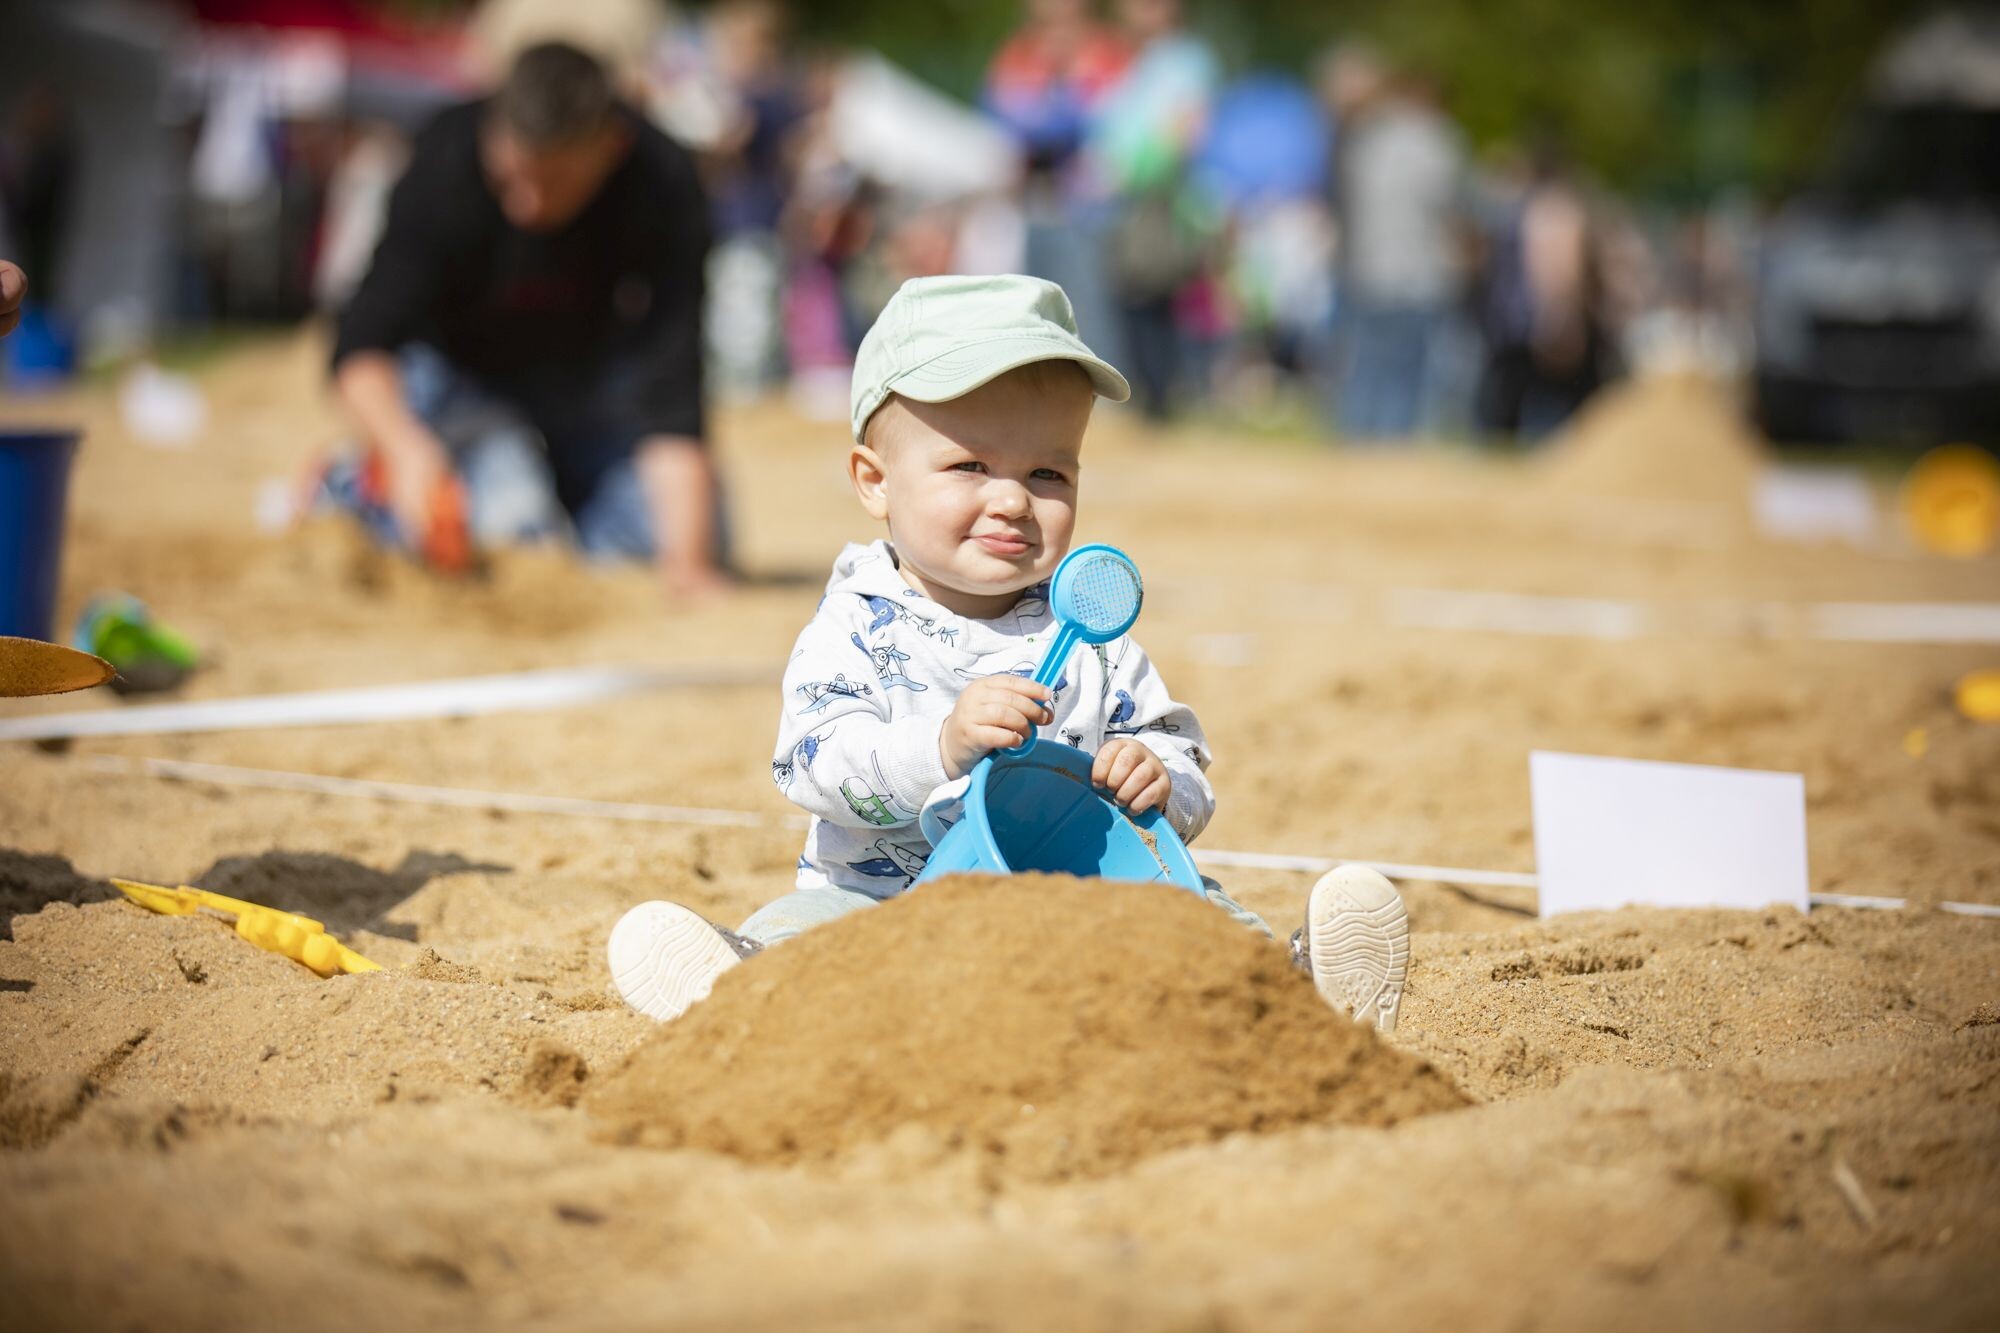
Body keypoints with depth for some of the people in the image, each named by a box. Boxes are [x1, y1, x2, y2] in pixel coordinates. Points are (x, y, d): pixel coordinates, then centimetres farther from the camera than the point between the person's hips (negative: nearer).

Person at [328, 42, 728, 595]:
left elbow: (669, 389, -32)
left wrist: (688, 556, -41)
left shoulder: (663, 189, -30)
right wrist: (407, 447, -52)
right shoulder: (447, 164, -31)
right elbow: (363, 348, -31)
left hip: (597, 373, 2)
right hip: (459, 373, -2)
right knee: (520, 533, -26)